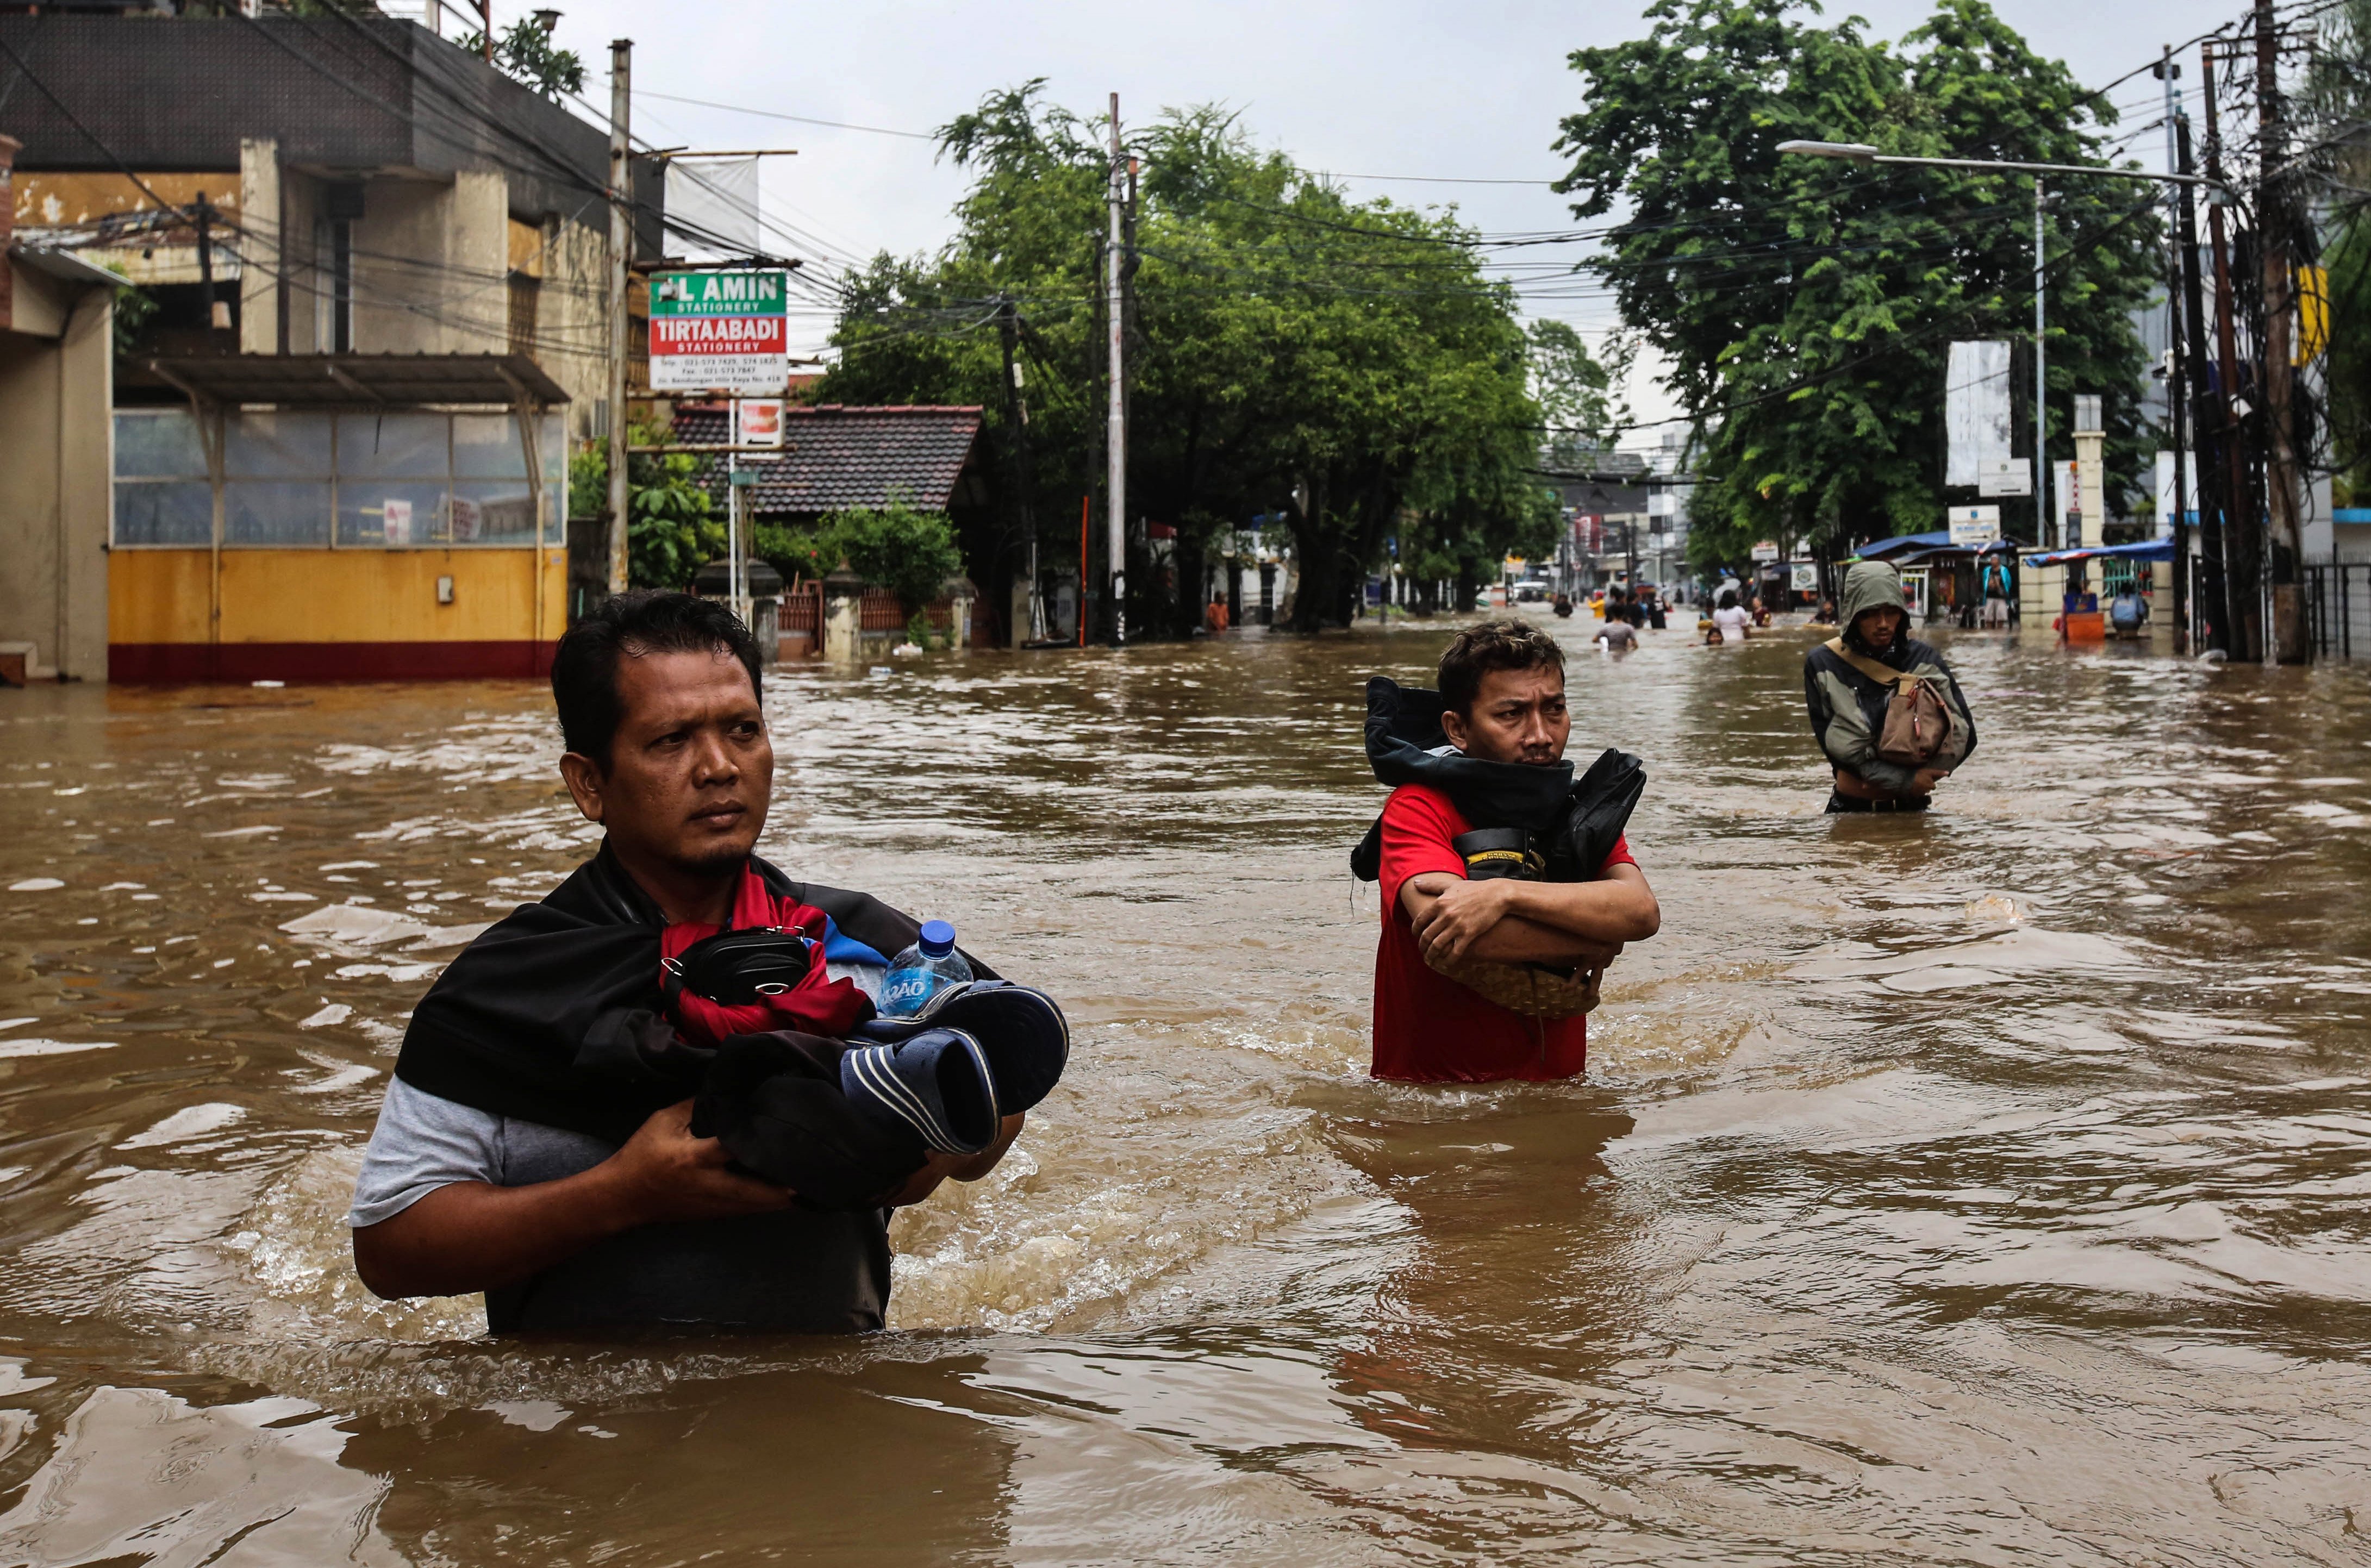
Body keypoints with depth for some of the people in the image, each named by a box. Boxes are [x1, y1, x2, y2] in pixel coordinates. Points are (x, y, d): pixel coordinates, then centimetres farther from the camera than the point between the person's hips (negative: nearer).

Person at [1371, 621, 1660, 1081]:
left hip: (1557, 1093, 4)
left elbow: (1643, 912, -10)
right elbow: (1445, 935, -23)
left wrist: (1504, 894, -22)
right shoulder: (1418, 807, -5)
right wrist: (1595, 943, -13)